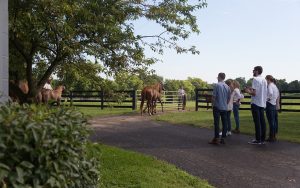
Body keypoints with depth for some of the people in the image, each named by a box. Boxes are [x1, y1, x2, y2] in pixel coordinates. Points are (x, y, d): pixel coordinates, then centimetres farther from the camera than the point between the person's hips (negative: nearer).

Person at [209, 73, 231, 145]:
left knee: (216, 123, -3)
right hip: (225, 108, 5)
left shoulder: (217, 85, -10)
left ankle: (216, 139, -3)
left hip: (217, 107, -5)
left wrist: (213, 104, 1)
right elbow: (228, 98, 13)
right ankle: (223, 139, 10)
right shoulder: (227, 87, 8)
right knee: (224, 123, 7)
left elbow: (214, 96, -12)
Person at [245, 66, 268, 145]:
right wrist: (251, 89, 21)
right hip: (262, 103, 8)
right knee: (262, 121, 9)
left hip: (256, 103, -8)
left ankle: (258, 140, -1)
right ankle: (262, 139, 13)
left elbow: (254, 93, -19)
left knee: (257, 122, -4)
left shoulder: (255, 79, -12)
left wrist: (248, 91, -1)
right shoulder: (264, 80, 12)